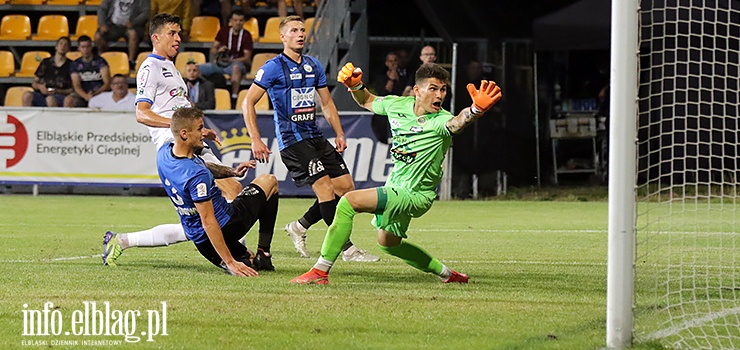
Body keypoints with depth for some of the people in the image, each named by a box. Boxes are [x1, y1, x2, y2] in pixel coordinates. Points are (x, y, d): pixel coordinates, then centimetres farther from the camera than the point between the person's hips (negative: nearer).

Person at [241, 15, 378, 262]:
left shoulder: (314, 66, 13)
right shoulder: (273, 68, -7)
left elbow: (327, 103, 22)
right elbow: (248, 102, -7)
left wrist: (339, 134, 10)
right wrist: (256, 140, -14)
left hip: (315, 137, 8)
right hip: (292, 139, -8)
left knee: (345, 185, 1)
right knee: (325, 186, -17)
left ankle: (299, 227, 17)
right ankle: (346, 248, -13)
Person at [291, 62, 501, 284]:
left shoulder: (439, 120, -22)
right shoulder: (398, 105, -4)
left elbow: (458, 122, -47)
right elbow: (367, 101, 16)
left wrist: (476, 109, -68)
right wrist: (355, 85, -5)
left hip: (413, 195, -9)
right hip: (395, 188, 9)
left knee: (348, 202, -23)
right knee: (388, 243, 30)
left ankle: (320, 272, -18)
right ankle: (445, 273, 46)